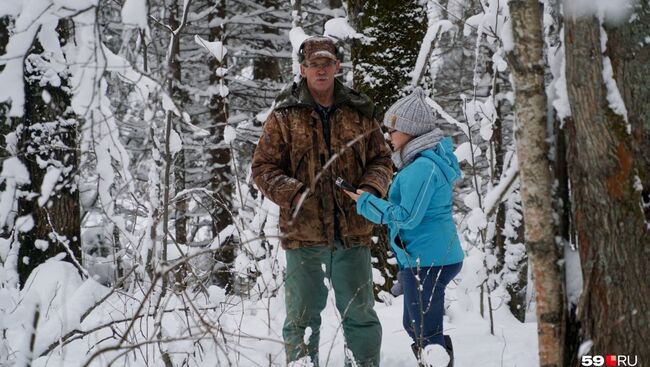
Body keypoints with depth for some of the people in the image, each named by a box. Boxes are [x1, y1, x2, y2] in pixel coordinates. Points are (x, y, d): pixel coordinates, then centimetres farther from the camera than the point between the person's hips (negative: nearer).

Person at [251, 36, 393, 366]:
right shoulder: (284, 116, 0)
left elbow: (381, 159, 14)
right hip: (303, 233, -2)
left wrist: (371, 188, -6)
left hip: (353, 231, 2)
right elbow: (263, 168, -1)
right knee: (302, 317, 7)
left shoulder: (358, 113, 7)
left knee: (360, 314, 13)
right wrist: (292, 194, -17)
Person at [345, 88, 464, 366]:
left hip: (427, 261, -11)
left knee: (427, 334, -4)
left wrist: (366, 202, -13)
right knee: (414, 327, 21)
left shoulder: (422, 167, -19)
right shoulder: (431, 158, 13)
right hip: (437, 256, 11)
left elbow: (408, 216, -20)